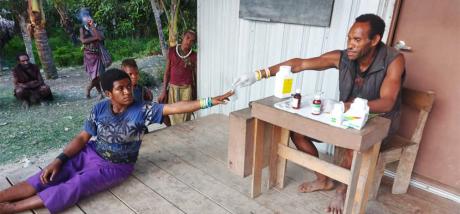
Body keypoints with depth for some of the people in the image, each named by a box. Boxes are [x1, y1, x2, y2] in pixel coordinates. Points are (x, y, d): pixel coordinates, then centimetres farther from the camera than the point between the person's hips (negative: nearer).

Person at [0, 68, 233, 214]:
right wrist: (59, 160, -12)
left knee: (73, 187, -24)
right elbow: (83, 137, -1)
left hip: (115, 167, -4)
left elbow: (174, 107, -28)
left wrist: (207, 102, -36)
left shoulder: (141, 110, -19)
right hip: (90, 154, 5)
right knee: (49, 176, -13)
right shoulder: (100, 109, -7)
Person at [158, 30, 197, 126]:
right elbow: (167, 72, 2)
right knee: (173, 117, 6)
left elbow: (195, 75, 3)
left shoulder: (194, 56, -4)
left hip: (186, 89, -1)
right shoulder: (172, 51, -2)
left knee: (185, 117, 0)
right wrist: (164, 91, -1)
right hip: (173, 88, 1)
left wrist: (195, 94, 5)